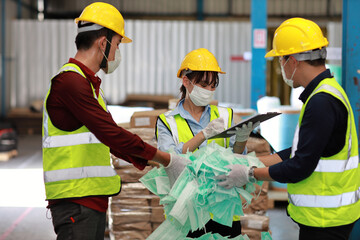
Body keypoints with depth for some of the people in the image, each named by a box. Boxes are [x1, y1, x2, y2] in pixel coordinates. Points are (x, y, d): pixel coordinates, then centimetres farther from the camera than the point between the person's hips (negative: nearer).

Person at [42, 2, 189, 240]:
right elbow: (111, 134, -19)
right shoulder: (70, 80, -14)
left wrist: (156, 164, 13)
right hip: (75, 200, -10)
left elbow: (110, 139, 22)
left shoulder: (88, 84, 20)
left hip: (94, 199, 10)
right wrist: (167, 159, -11)